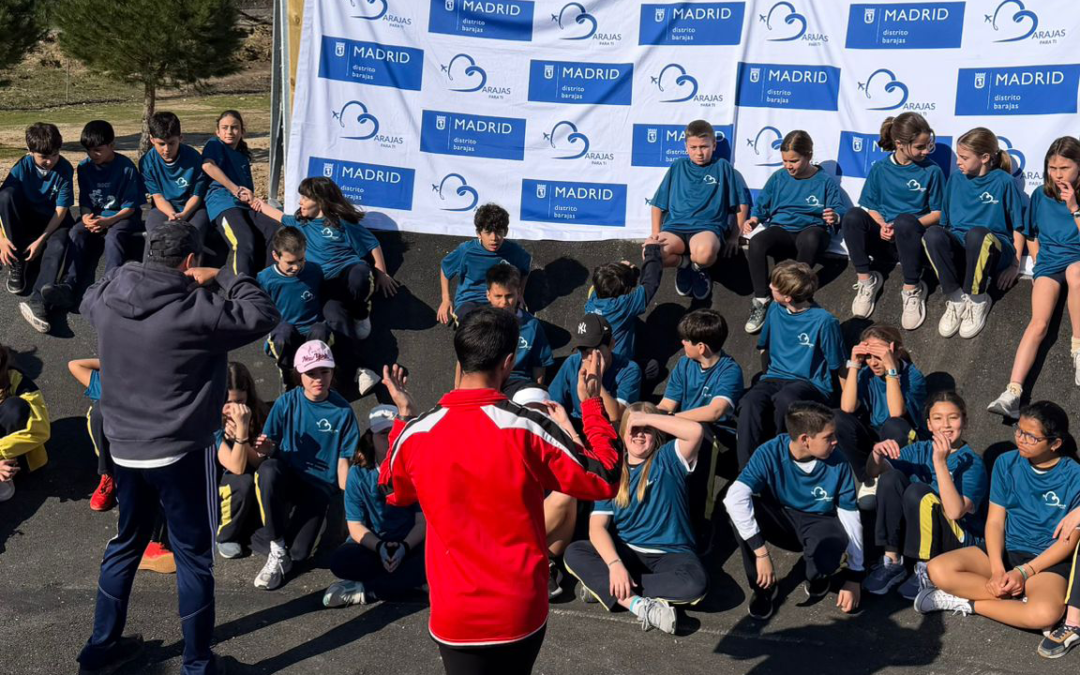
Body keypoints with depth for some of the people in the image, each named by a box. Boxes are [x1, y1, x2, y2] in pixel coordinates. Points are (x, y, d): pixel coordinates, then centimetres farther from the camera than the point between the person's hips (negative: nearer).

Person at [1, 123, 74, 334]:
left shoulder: (64, 169, -17)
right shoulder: (22, 168, -15)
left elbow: (61, 210, -16)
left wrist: (41, 240, -25)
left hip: (54, 221, -2)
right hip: (25, 218, 2)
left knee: (58, 246, -35)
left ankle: (37, 301, -50)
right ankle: (17, 264, -19)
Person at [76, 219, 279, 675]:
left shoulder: (107, 296, -3)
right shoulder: (197, 309, -20)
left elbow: (86, 301, 22)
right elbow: (264, 315, -10)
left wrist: (135, 274, 16)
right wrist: (223, 277, 0)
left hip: (123, 447, 6)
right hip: (180, 452, -6)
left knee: (126, 543, 23)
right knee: (193, 555, 7)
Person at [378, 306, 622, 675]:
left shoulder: (416, 435, -8)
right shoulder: (529, 429, -16)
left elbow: (394, 493, 15)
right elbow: (605, 480, -4)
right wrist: (592, 405, 5)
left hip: (456, 614, 1)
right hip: (522, 610, 0)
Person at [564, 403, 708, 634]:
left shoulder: (667, 460, -3)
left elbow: (695, 431, -25)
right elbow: (597, 526, -8)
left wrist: (645, 418, -19)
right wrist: (615, 564, -26)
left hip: (670, 554, -2)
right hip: (626, 552, 2)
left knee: (697, 583, -34)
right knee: (573, 553, -22)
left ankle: (602, 586, -25)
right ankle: (640, 605, -35)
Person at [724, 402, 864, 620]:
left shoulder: (838, 463, -18)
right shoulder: (770, 453, -24)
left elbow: (851, 518, -10)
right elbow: (735, 497, -36)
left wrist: (854, 577, -10)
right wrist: (761, 552, -39)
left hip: (820, 524, -1)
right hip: (780, 520, 1)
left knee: (824, 558, -38)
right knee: (739, 508, -32)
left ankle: (817, 578, 5)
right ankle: (762, 586, -10)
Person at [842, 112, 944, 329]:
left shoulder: (932, 171, 1)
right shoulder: (879, 169, 5)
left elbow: (937, 213, 1)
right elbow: (870, 207, 8)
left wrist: (907, 227, -15)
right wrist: (882, 225, -13)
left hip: (912, 237, -2)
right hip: (884, 238, 2)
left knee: (905, 221, -38)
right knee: (853, 217, -28)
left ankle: (912, 290, -22)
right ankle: (866, 280, -14)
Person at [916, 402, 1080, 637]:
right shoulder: (1006, 463, 2)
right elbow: (995, 521, 0)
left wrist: (1024, 572, -16)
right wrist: (997, 570, -16)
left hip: (1048, 560, -4)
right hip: (1005, 550, 4)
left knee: (1046, 614, -38)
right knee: (938, 569, -22)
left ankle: (968, 602, -13)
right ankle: (1022, 598, -19)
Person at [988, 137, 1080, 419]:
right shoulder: (1041, 196, 11)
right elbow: (1032, 237, 23)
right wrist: (1039, 263, 9)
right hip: (1048, 263, 2)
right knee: (1039, 323, -24)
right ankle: (1013, 393, -39)